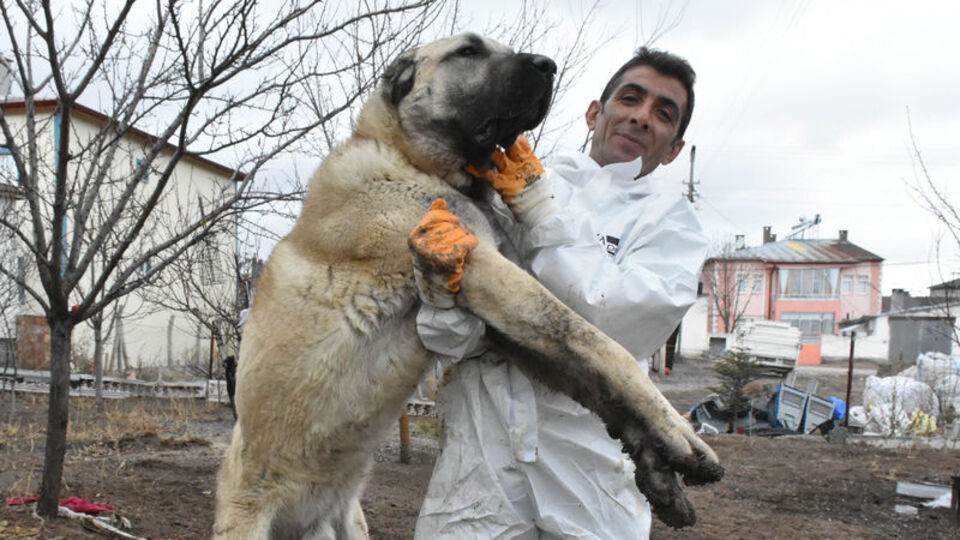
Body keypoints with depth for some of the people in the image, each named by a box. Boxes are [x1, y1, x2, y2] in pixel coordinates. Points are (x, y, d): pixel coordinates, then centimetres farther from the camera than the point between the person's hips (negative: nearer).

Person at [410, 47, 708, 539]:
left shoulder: (671, 223, 5)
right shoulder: (504, 190, 5)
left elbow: (620, 329, -14)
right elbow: (457, 338, -1)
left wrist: (541, 207, -12)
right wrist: (442, 283, -22)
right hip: (482, 453, 0)